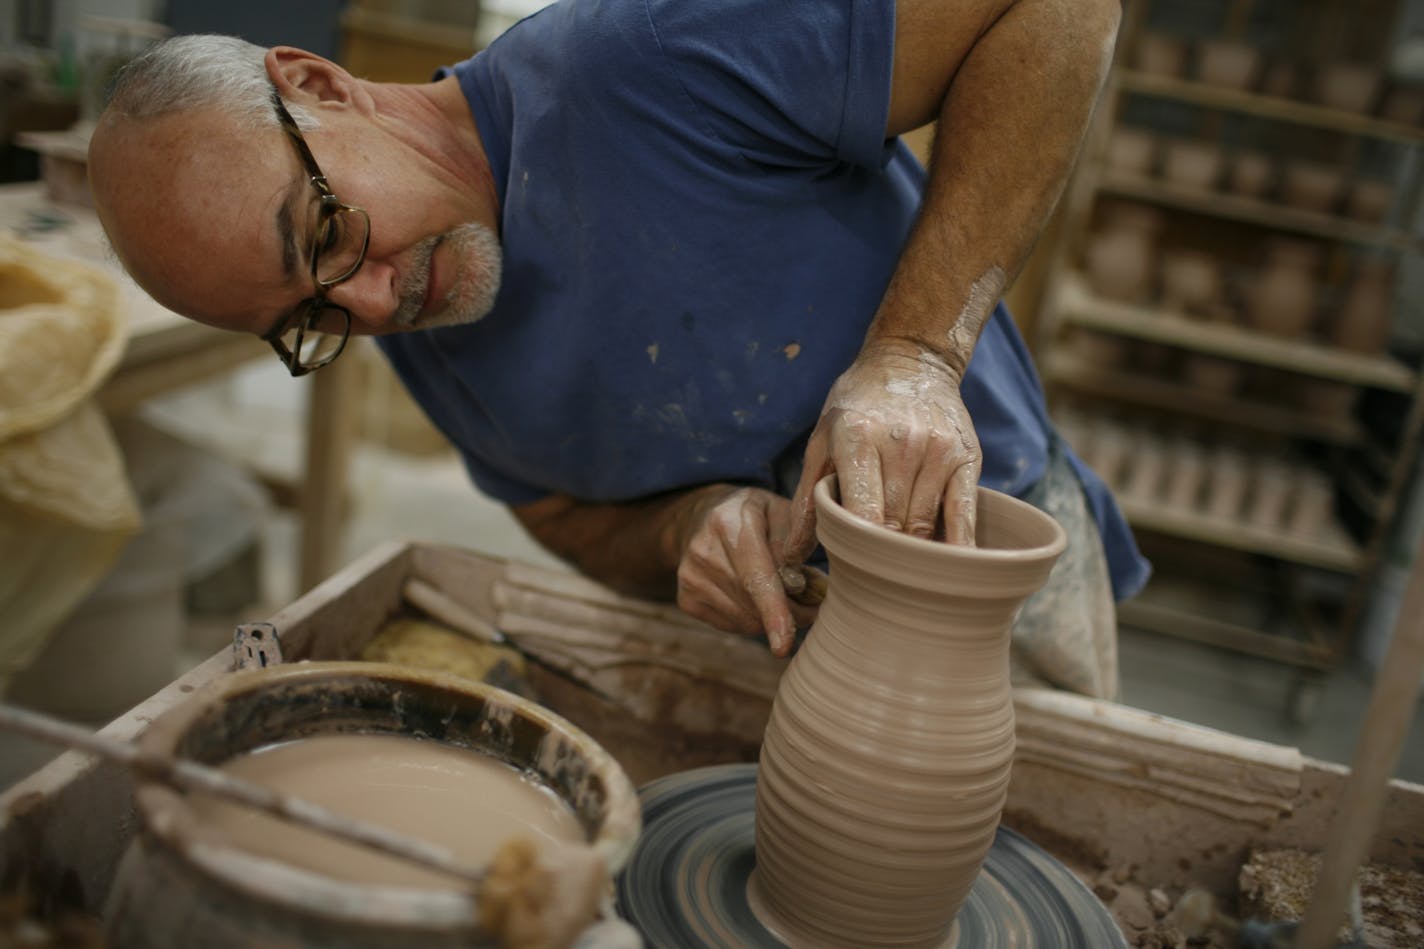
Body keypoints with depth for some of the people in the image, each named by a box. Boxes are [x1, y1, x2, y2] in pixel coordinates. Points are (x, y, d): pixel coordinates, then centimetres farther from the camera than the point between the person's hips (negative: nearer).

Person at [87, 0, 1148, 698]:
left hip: (983, 544, -4)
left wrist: (915, 350, -35)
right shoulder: (416, 345, -5)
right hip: (781, 621, 5)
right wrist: (691, 529, -20)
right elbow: (576, 522, 5)